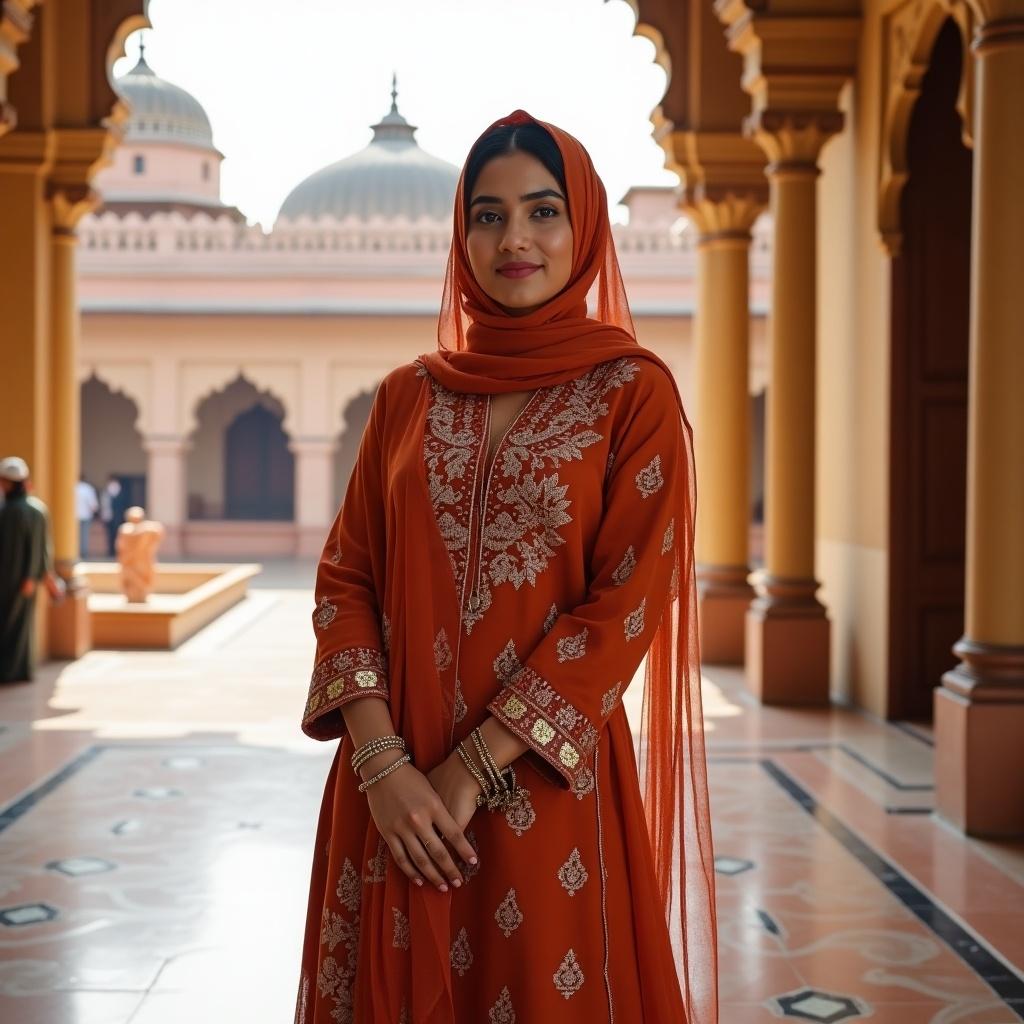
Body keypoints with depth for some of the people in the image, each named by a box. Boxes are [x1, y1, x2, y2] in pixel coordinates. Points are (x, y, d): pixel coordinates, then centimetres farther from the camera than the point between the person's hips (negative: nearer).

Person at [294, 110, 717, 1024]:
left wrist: (473, 770, -14)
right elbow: (344, 577, 3)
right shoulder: (409, 395, 7)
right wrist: (382, 762, -11)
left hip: (547, 785, -3)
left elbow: (627, 604, -10)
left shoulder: (634, 391, -3)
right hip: (396, 794, 3)